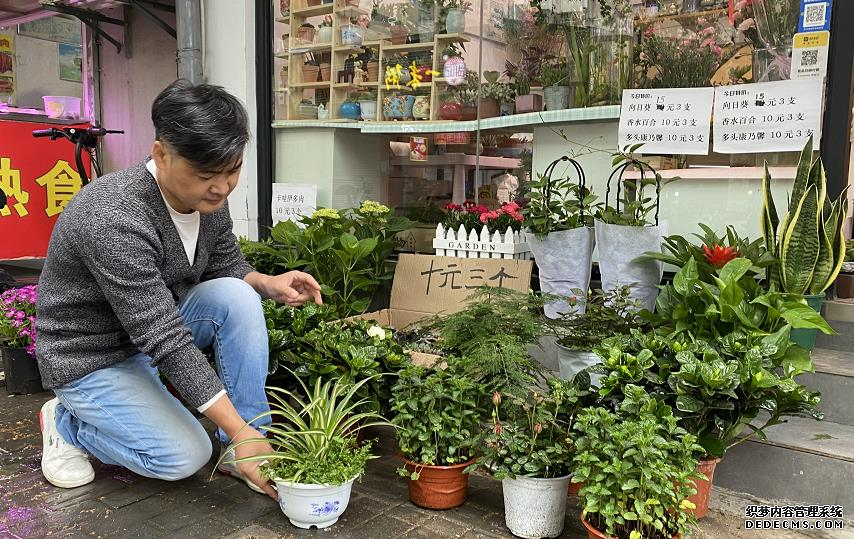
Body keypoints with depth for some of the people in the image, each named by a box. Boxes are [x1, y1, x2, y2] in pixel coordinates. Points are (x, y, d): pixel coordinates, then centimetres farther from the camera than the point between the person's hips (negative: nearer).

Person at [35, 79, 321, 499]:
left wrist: (268, 284, -20)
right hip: (92, 357, -6)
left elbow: (227, 267, 5)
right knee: (184, 457, -19)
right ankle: (66, 421, 9)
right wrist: (239, 431, -34)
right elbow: (165, 340, -35)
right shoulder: (115, 220, -34)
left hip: (156, 325, 7)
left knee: (238, 297, -20)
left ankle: (240, 450, -10)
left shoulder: (207, 196, -11)